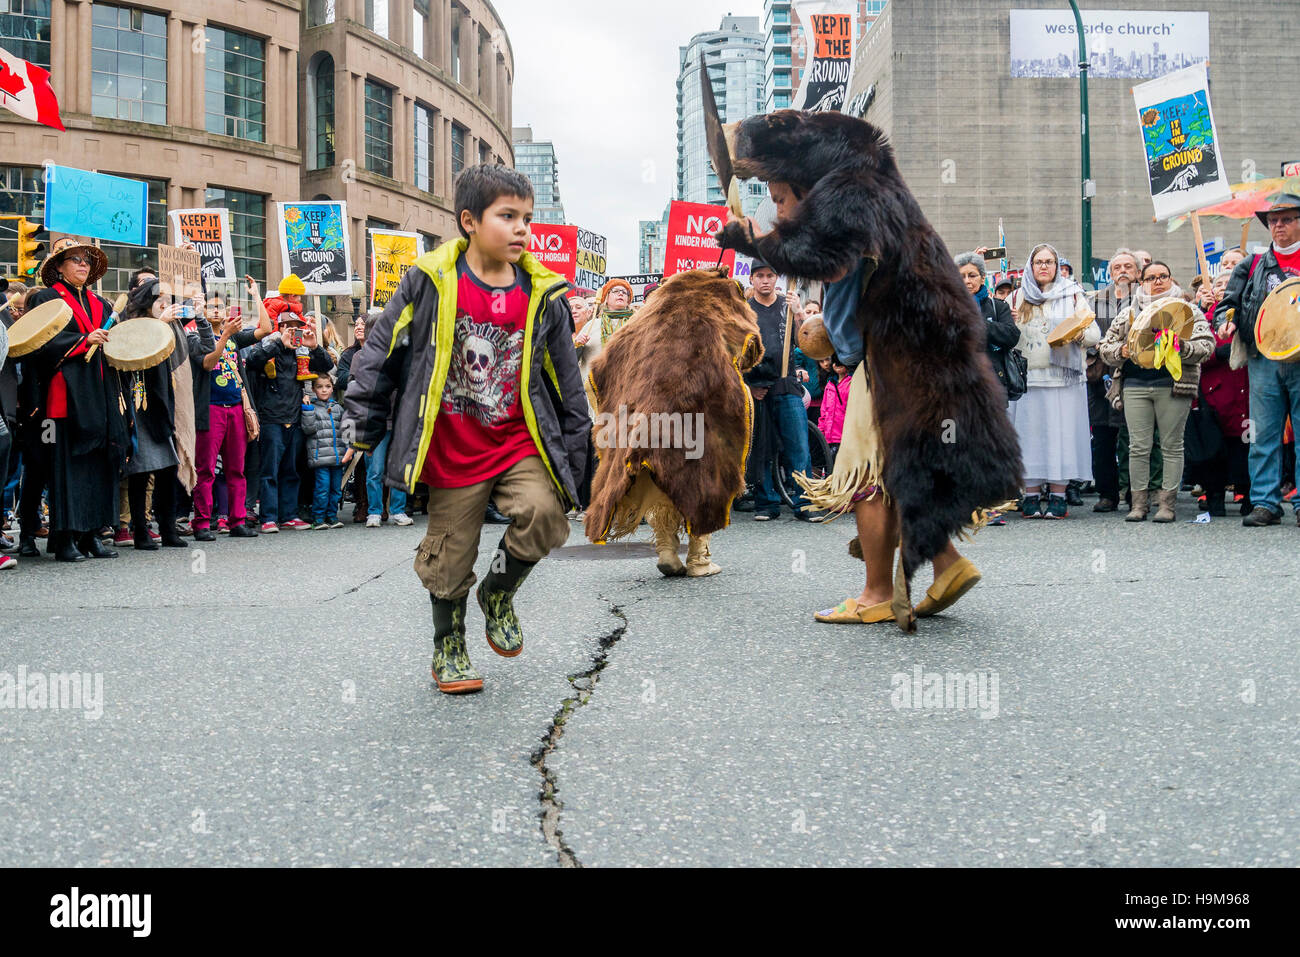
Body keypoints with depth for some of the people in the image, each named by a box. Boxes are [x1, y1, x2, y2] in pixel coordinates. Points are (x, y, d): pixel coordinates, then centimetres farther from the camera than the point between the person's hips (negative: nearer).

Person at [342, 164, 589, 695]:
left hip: (520, 444, 2)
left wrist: (573, 454, 9)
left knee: (544, 514, -22)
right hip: (452, 452, -1)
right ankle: (449, 647, 34)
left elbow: (566, 381, 8)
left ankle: (499, 593, 9)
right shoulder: (429, 282, -7)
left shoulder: (543, 296, 0)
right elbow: (380, 351, 1)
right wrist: (362, 424, 2)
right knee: (449, 556, 7)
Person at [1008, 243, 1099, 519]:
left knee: (1061, 432, -3)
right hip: (1028, 375, 2)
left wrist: (1078, 335, -19)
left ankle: (1058, 496, 1)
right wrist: (1010, 324, -5)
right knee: (1030, 431, 0)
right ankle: (1031, 495, 5)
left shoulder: (1073, 295, 8)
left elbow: (1094, 334, 2)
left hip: (1062, 375, -2)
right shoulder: (1019, 297, 14)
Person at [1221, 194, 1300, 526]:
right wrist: (1227, 320, -6)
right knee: (1264, 436, 2)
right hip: (1263, 360, 2)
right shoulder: (1253, 265, 16)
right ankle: (1265, 503, 6)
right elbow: (1230, 301, 16)